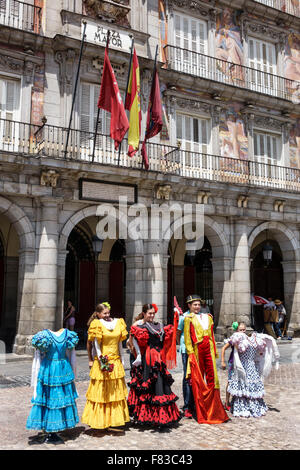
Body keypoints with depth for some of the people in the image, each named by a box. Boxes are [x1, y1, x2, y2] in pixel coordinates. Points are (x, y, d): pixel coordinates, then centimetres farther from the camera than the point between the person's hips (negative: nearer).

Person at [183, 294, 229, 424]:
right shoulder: (189, 318, 2)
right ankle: (200, 409, 12)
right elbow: (187, 337, -2)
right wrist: (190, 353, -10)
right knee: (198, 379, 3)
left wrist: (215, 350, 14)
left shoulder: (208, 317, 18)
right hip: (197, 349, -4)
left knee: (212, 377, 2)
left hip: (209, 349, 4)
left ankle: (214, 408, 10)